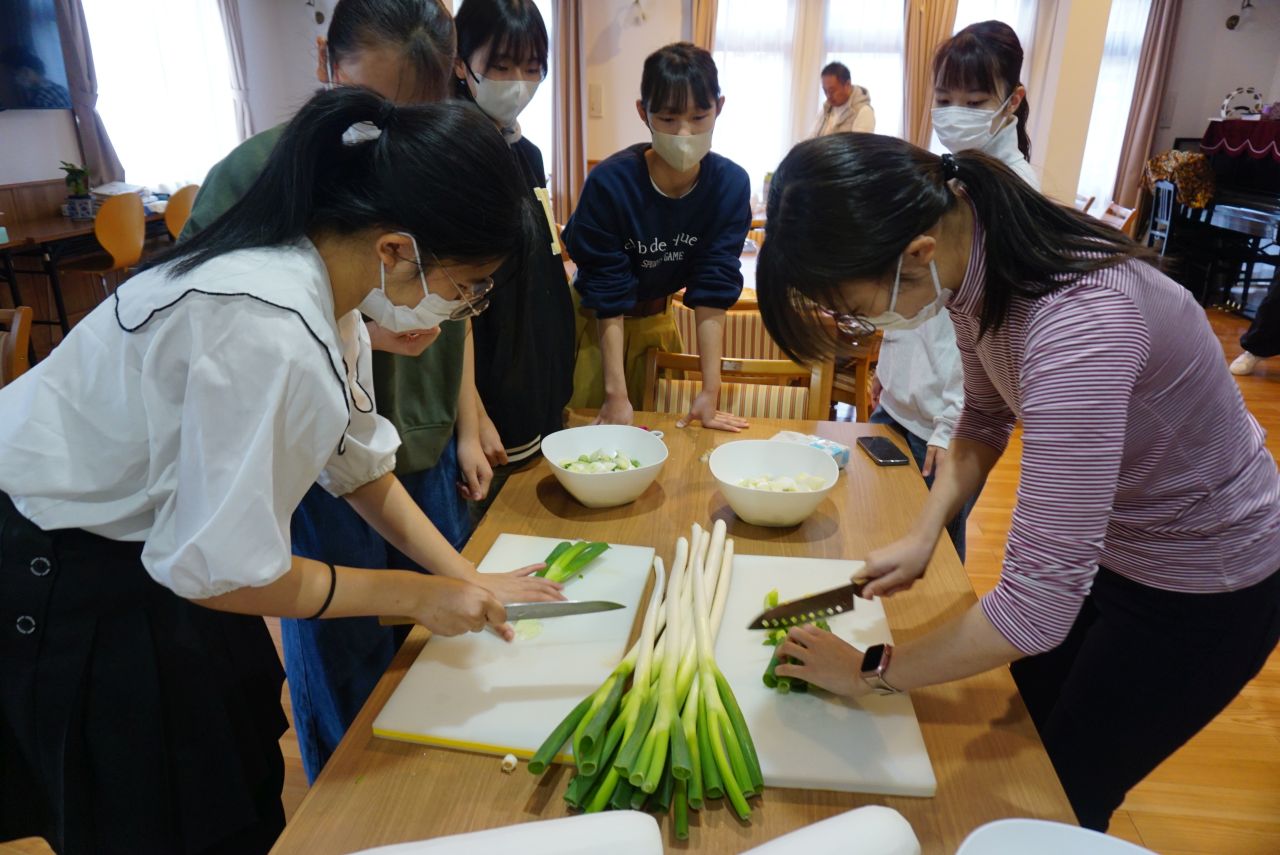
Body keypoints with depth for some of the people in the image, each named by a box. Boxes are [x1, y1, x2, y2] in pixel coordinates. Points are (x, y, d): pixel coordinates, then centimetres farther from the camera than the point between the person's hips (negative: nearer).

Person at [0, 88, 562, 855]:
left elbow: (362, 468, 3)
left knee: (240, 793, 23)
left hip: (143, 537, 8)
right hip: (62, 581, -7)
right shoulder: (270, 332, -36)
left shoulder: (323, 281, -7)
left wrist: (467, 581, 1)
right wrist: (419, 597, -18)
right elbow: (220, 568, -28)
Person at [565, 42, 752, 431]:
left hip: (656, 316, 3)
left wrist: (710, 392, -19)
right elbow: (608, 296, -24)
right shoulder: (610, 182, -28)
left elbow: (712, 291, -17)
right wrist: (616, 395, -25)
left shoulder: (731, 184, -19)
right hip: (595, 321, -3)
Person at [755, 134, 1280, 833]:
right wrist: (922, 537, -8)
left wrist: (870, 671, -24)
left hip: (1200, 590, -7)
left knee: (1064, 798, 12)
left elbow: (1036, 606, -38)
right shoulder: (977, 257, -14)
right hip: (1096, 539, 7)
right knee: (1026, 733, 24)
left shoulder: (1076, 322, -40)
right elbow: (984, 420, 3)